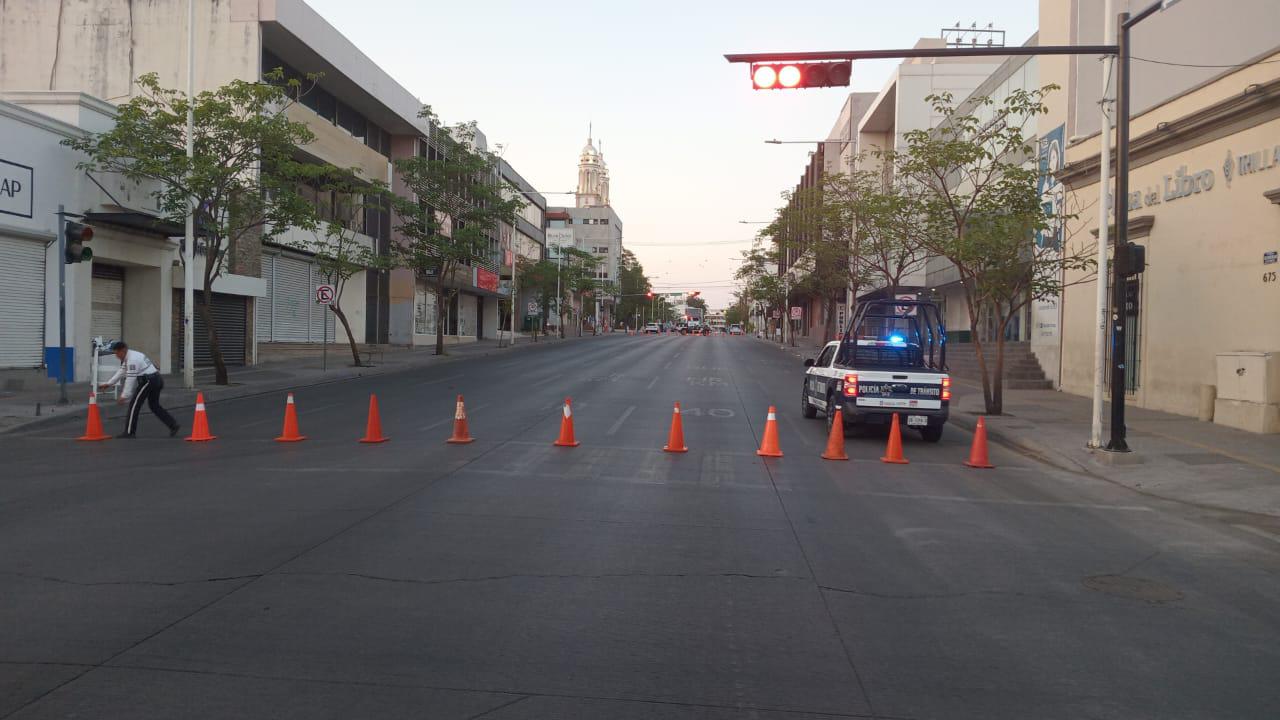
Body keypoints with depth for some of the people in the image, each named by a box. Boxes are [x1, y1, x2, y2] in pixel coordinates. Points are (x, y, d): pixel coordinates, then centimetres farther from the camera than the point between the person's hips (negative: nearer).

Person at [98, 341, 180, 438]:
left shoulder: (132, 360, -16)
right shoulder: (128, 357, 16)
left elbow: (130, 379, -17)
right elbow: (121, 372, 22)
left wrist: (124, 396, -13)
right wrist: (108, 384, 19)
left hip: (148, 381, -10)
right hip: (157, 379, 10)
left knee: (134, 404, -4)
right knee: (154, 405, 18)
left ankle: (129, 432, 0)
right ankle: (173, 425, 14)